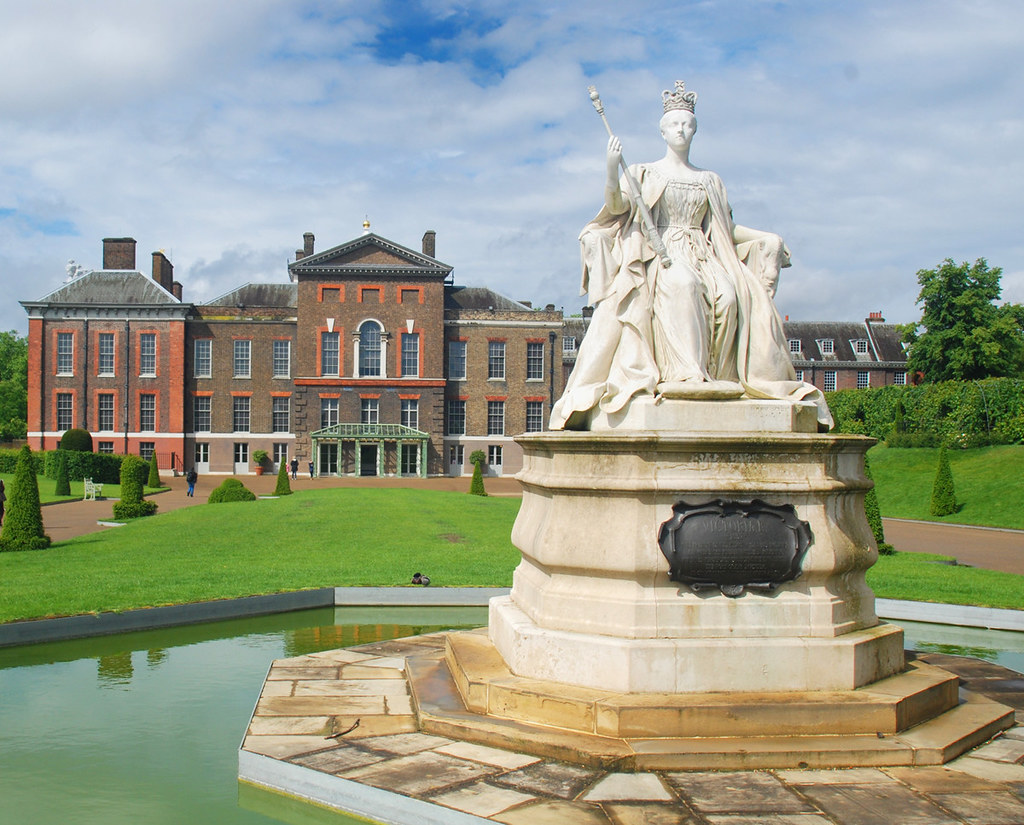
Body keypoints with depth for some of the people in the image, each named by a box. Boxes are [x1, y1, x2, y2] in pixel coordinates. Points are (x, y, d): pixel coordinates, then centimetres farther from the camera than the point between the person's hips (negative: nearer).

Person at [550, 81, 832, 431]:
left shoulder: (708, 180, 23)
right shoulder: (645, 173, 14)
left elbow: (726, 226, 25)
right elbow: (617, 206, -2)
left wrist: (768, 239, 15)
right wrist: (612, 169, -18)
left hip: (703, 256, 3)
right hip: (659, 254, -3)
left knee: (729, 294, -31)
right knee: (682, 284, -39)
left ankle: (719, 375, -29)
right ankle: (688, 374, -43)